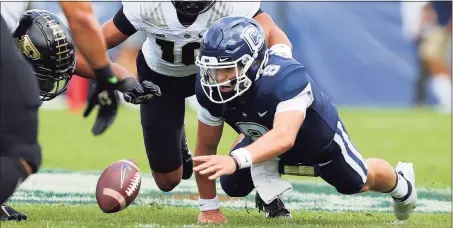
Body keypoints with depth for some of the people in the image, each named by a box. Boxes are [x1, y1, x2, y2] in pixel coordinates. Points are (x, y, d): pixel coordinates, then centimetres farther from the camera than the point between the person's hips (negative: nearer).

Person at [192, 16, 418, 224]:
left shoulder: (287, 78, -49)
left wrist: (235, 160, -80)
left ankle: (399, 181, 53)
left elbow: (284, 137, -65)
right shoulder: (210, 87, -33)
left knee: (358, 183, 18)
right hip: (264, 138, 3)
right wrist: (208, 208, -19)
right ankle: (273, 205, 19)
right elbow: (206, 146, -22)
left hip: (319, 137, -3)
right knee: (234, 185, -15)